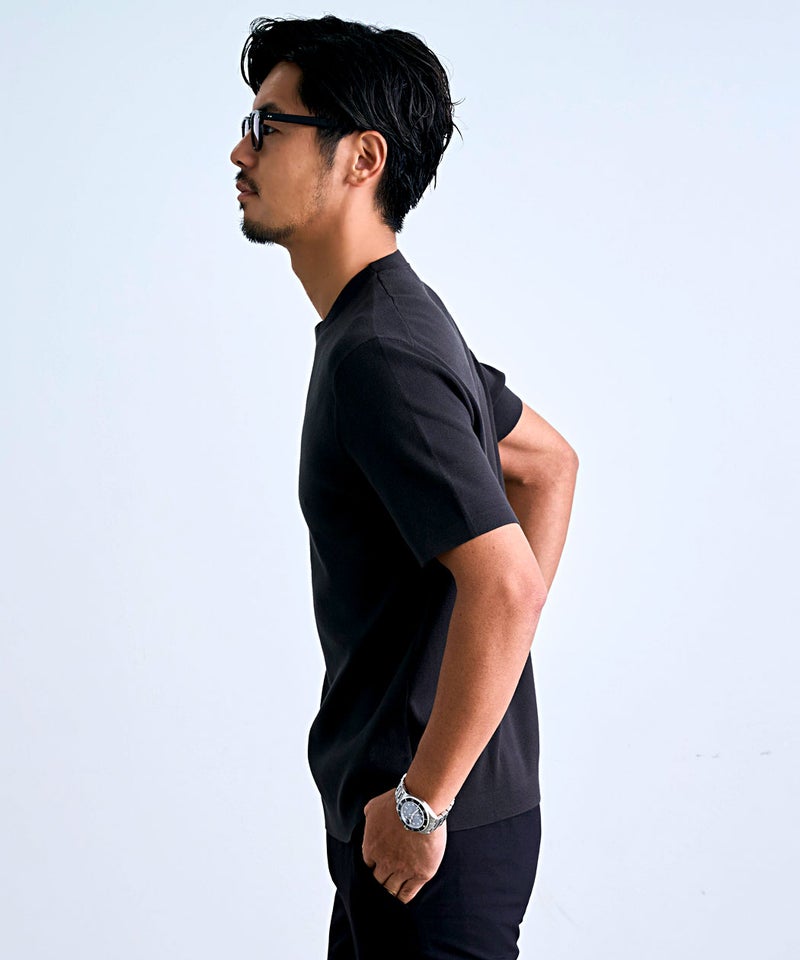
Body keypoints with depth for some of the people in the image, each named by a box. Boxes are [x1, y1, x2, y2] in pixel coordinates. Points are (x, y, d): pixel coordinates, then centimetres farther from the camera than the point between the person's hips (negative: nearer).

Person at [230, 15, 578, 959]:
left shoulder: (381, 356, -23)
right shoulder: (399, 321, 9)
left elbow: (507, 587, -31)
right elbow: (549, 462, 21)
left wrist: (421, 802, -23)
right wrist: (494, 659, 15)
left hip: (436, 840, -10)